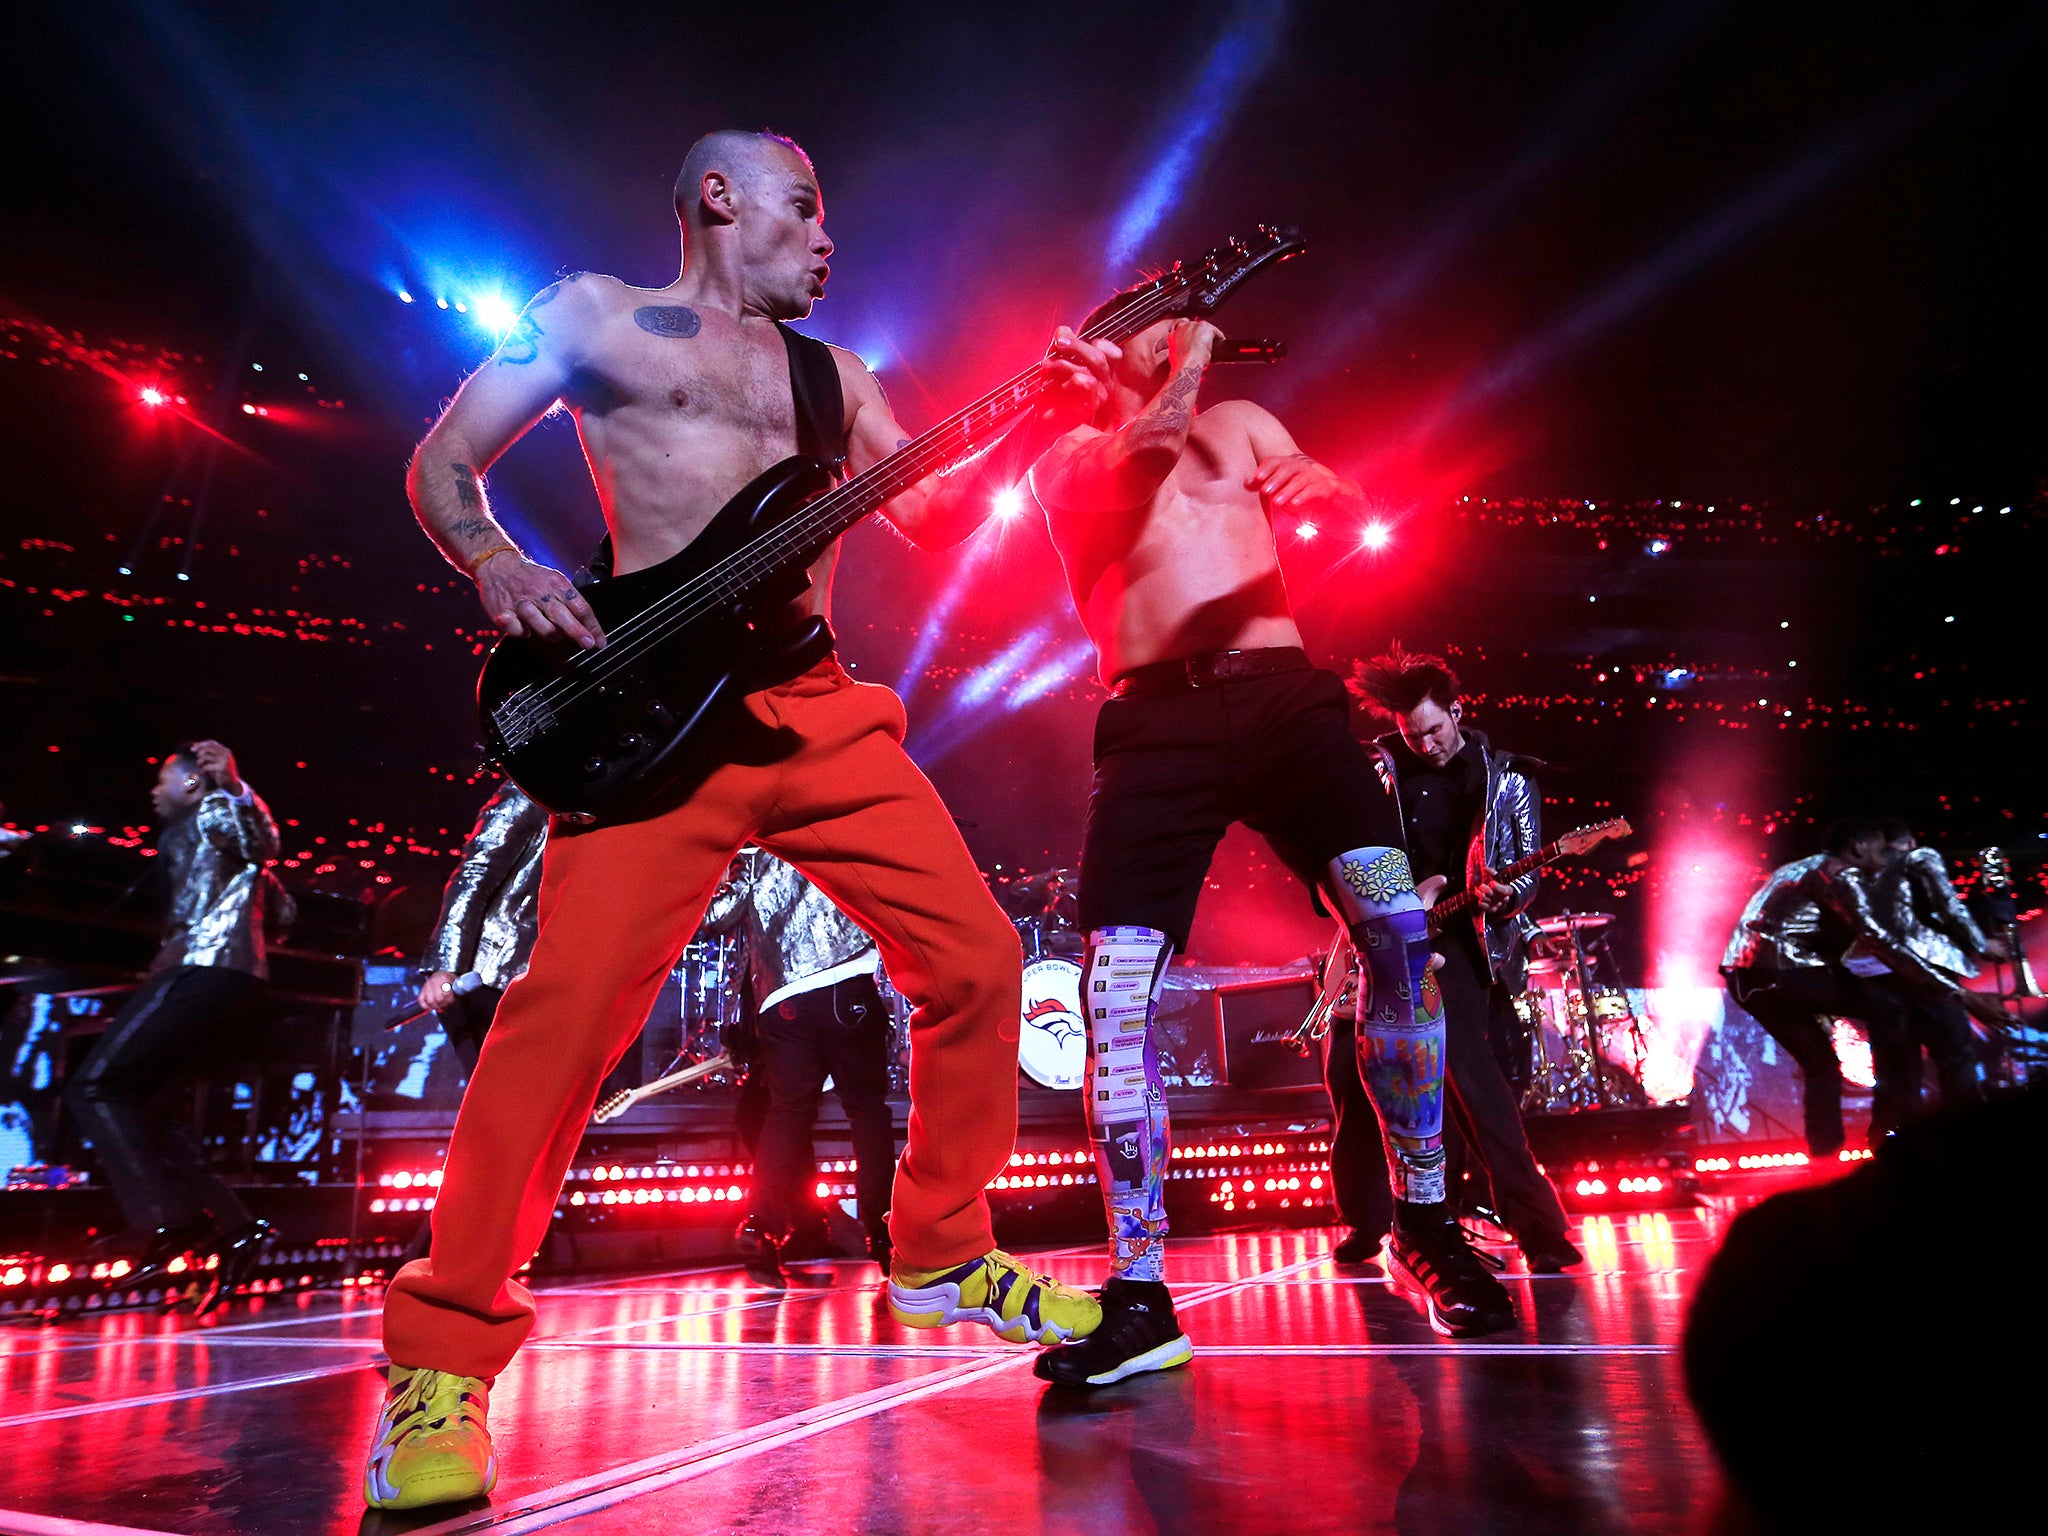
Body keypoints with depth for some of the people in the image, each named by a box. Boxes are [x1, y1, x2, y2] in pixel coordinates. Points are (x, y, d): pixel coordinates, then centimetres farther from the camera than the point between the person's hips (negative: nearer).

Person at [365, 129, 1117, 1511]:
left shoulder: (834, 375, 24)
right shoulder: (596, 317, 13)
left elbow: (933, 518, 19)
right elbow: (441, 466, 12)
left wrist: (1041, 422, 6)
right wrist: (500, 565, -9)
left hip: (823, 712, 5)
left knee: (978, 957, -2)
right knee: (570, 1009, -17)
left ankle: (943, 1255, 17)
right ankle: (443, 1360, 3)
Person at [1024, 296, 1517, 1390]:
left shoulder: (1239, 423, 28)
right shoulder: (1066, 456, 19)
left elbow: (1352, 507, 16)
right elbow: (1140, 459, -4)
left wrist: (1316, 483, -4)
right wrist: (1185, 365, 6)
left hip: (1282, 690, 2)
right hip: (1157, 718, -2)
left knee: (1398, 924, -14)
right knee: (1114, 988, -15)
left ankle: (1424, 1222, 6)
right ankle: (1139, 1293, -4)